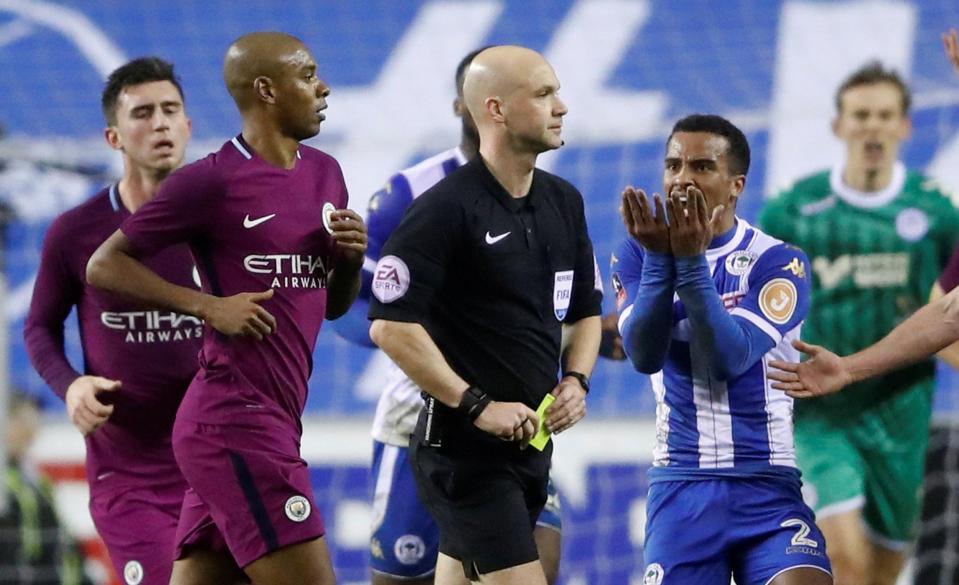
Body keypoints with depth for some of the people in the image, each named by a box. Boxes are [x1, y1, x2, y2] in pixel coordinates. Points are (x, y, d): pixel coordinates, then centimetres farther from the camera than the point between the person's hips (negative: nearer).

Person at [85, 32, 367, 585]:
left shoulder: (325, 173, 15)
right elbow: (104, 265, -5)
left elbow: (332, 305, 25)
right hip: (234, 418, -8)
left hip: (275, 421, 8)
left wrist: (353, 254, 3)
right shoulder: (213, 182, -8)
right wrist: (209, 305, -14)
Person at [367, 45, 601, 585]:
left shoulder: (564, 202, 10)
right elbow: (391, 324, -17)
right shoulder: (447, 208, -14)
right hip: (464, 445, -8)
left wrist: (576, 381, 2)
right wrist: (477, 406, -18)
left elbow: (585, 311, 21)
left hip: (531, 439, 8)